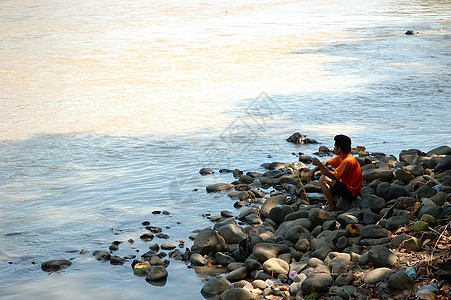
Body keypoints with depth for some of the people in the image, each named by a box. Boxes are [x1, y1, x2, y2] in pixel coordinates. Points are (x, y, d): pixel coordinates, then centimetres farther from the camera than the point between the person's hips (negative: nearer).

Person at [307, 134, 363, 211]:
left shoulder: (347, 161, -25)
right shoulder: (341, 157, 5)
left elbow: (333, 176, -24)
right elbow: (325, 163, 13)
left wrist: (319, 165, -22)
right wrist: (313, 171, -1)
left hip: (351, 193, -10)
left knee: (323, 179, -24)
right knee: (324, 172, 17)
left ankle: (332, 207, -13)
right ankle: (335, 198, 13)